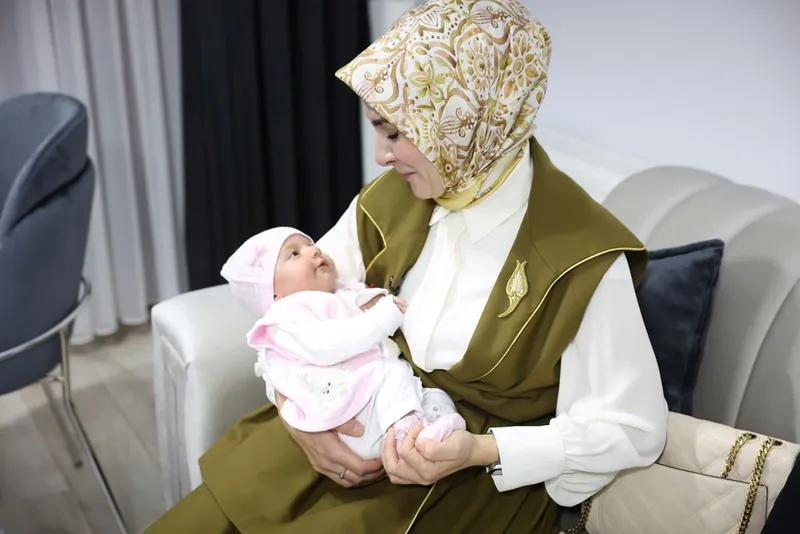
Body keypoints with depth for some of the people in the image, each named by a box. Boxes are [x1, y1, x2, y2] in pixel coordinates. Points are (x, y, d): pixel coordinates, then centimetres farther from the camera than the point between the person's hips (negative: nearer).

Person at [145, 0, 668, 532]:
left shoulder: (583, 256, -20)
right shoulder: (392, 199, -4)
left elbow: (634, 429, -15)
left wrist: (481, 451, -26)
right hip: (355, 438, 5)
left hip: (478, 484, -4)